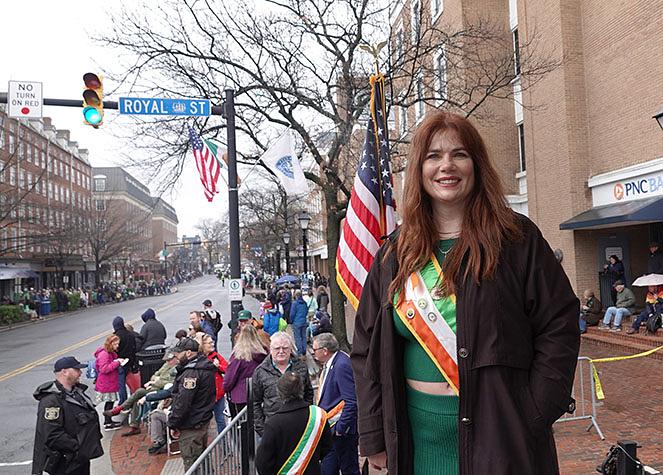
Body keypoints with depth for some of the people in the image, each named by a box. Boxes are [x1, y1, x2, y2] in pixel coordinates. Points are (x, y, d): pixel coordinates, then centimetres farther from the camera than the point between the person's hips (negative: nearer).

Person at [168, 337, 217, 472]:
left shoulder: (191, 372, -24)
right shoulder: (206, 367, 7)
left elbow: (183, 402, -26)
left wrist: (173, 424, -15)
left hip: (191, 425, -10)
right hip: (204, 419, 10)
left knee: (191, 462, 1)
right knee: (202, 457, 22)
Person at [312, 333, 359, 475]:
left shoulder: (342, 365, -23)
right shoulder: (330, 363, 6)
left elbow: (351, 401, -26)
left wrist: (341, 428, -20)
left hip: (343, 431, -9)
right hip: (330, 427, 9)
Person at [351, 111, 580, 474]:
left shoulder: (517, 239, -5)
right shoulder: (395, 254, 3)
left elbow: (559, 327, -6)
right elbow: (366, 345, 5)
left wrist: (532, 418, -12)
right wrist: (374, 437, 3)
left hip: (498, 432, -3)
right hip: (418, 436, 3)